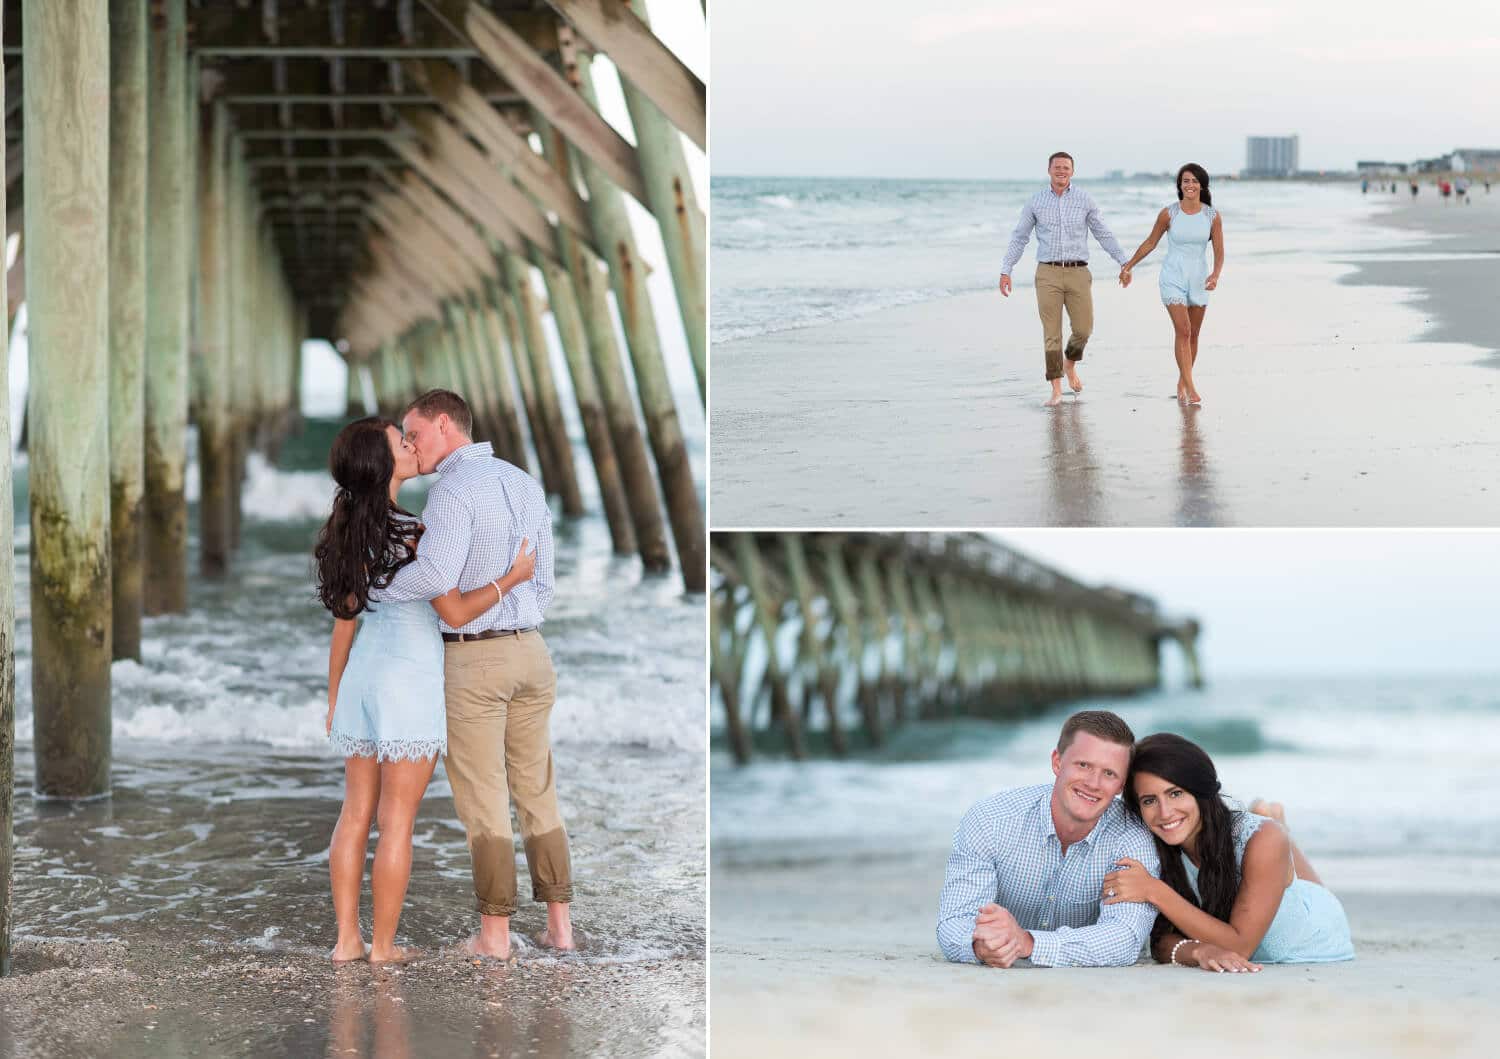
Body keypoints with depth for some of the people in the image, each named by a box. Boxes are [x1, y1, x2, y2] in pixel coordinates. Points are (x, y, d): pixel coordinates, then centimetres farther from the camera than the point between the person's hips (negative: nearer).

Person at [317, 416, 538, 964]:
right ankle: (383, 946, 5)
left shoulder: (348, 533, 5)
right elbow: (456, 611, -15)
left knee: (355, 812, 11)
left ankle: (346, 940, 15)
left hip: (361, 674, 7)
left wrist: (334, 699, 16)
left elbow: (343, 624, 10)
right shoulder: (410, 533, -16)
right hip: (410, 678, -7)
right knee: (396, 821, 0)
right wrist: (513, 577, -4)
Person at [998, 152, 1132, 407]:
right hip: (1048, 273, -1)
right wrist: (1005, 271, 1)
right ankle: (1056, 390, 0)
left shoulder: (1084, 199, 3)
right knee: (1052, 332, -4)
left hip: (1078, 273, 1)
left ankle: (1070, 363, 33)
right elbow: (1019, 239, 7)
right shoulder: (1035, 201, 3)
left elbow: (1103, 235, 10)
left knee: (1083, 329, 0)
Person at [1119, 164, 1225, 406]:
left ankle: (1182, 382, 26)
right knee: (1182, 331, -14)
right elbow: (1150, 243, 6)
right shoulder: (1169, 214, -6)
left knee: (1193, 334, 9)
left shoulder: (1212, 216, -2)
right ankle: (1190, 388, -16)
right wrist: (1127, 266, 11)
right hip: (1173, 277, -3)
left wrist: (1215, 274, -20)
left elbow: (1219, 252, -1)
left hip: (1198, 279, 3)